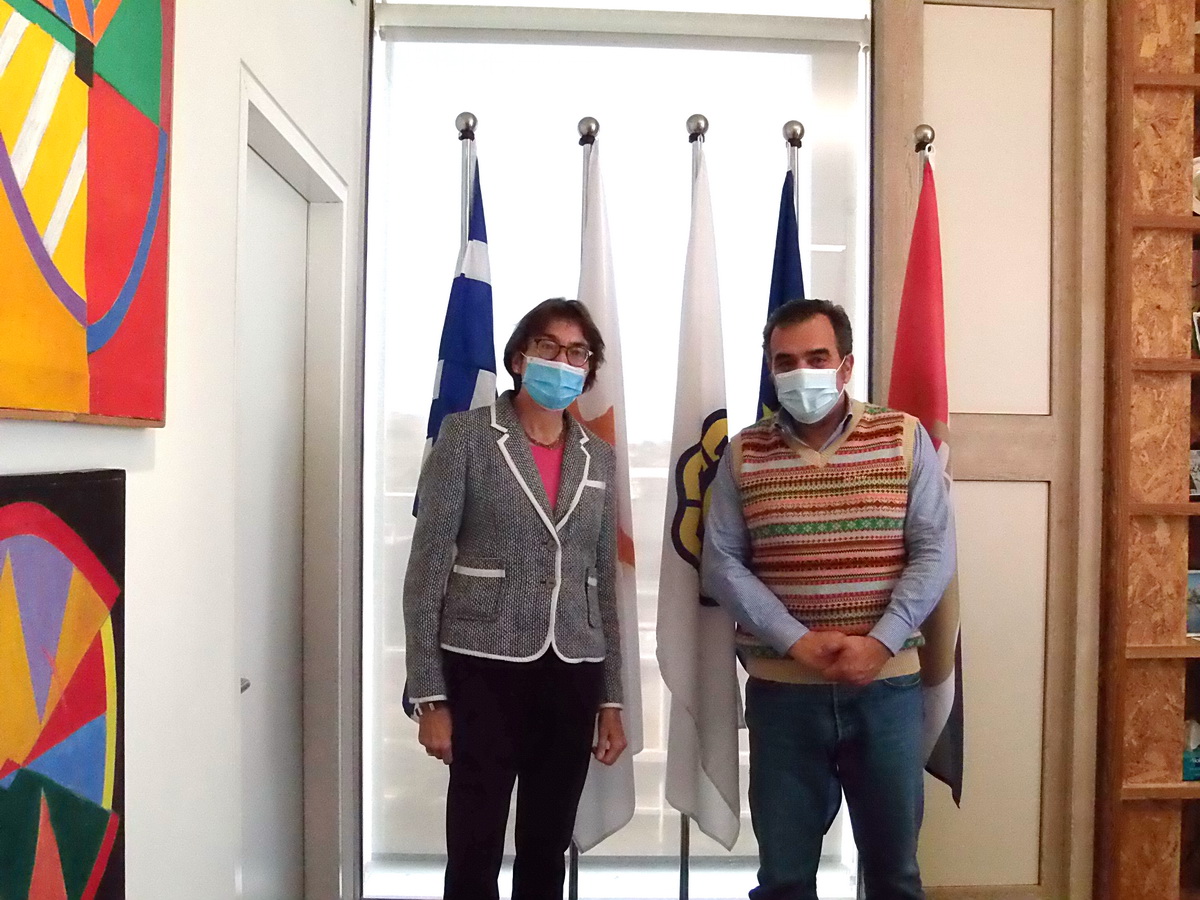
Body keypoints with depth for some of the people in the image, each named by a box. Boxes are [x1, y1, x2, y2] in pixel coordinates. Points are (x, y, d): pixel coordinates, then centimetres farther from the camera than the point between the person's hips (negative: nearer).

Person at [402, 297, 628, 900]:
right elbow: (427, 570, -6)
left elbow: (605, 582, 12)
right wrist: (430, 696, -9)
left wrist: (612, 698, 10)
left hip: (572, 675, 4)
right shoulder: (466, 436, -4)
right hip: (484, 670, -4)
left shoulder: (598, 457, 10)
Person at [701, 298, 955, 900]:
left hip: (887, 685, 0)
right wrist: (798, 642, -14)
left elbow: (934, 553, -3)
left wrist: (880, 642, -15)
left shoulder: (905, 438, 0)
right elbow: (721, 564, -3)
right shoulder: (743, 454, 2)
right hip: (781, 690, 1)